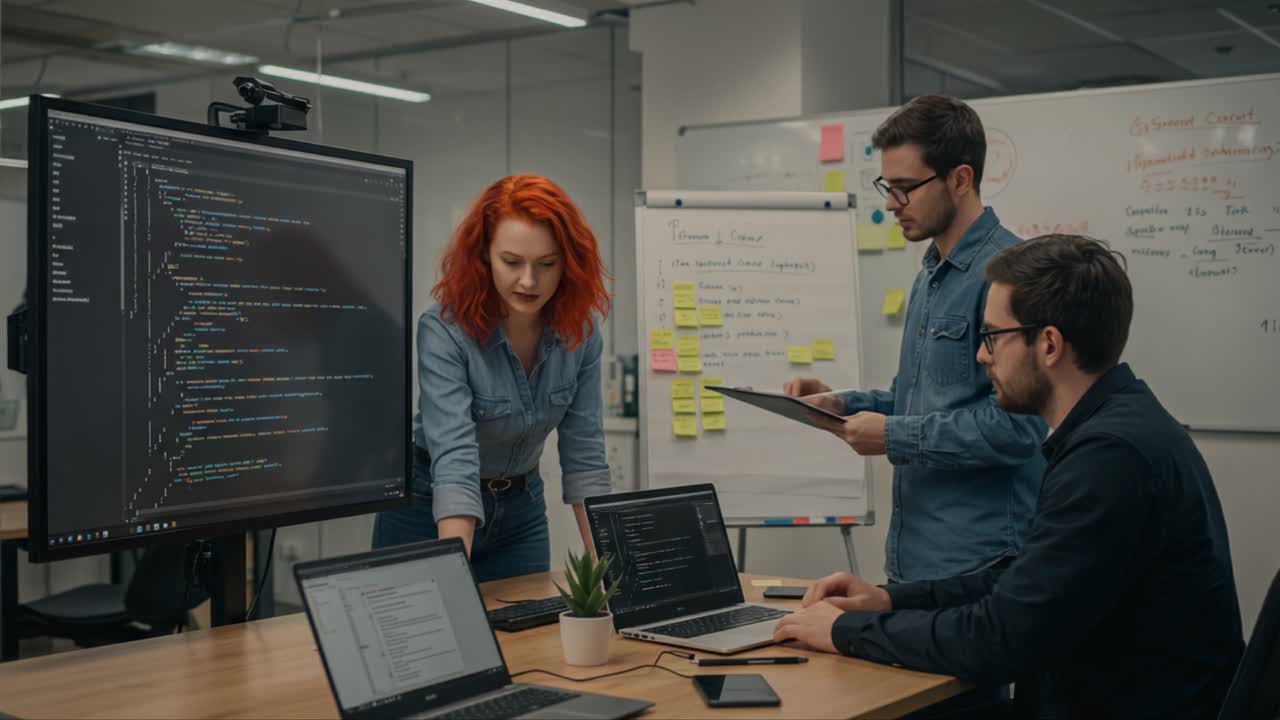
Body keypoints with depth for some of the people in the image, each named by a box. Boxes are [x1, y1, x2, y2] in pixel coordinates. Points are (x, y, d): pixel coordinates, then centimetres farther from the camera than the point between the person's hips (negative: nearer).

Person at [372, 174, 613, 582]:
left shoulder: (580, 327, -13)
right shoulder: (444, 329, -27)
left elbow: (583, 451, -9)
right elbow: (454, 457, -38)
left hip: (521, 509, 4)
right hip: (430, 509, -4)